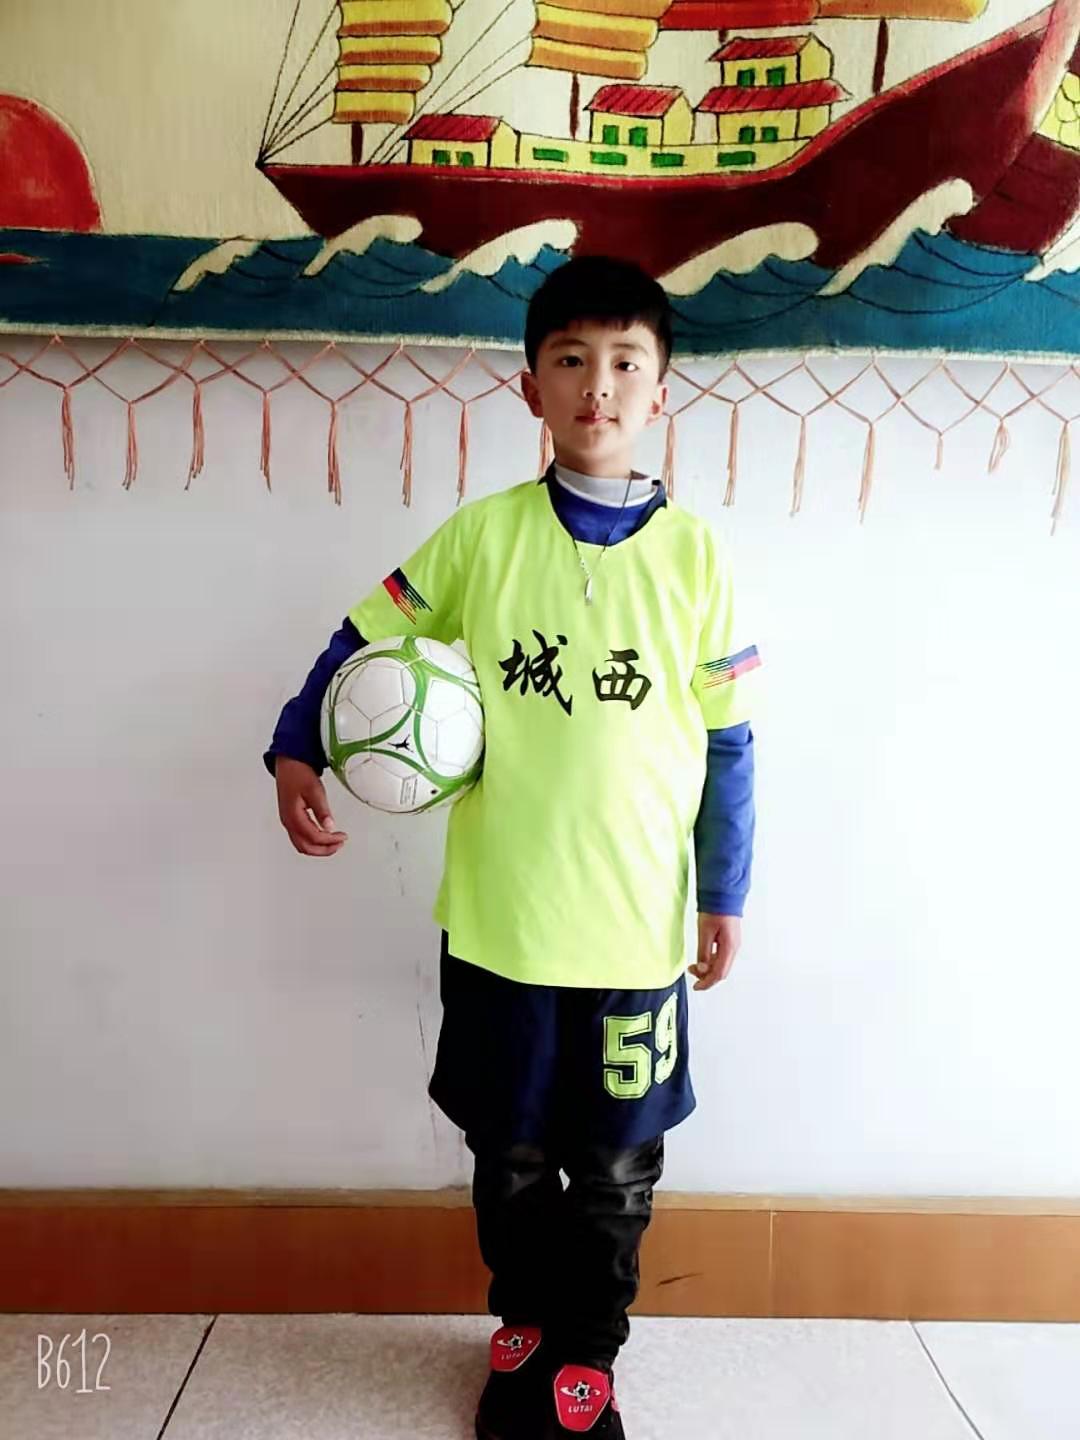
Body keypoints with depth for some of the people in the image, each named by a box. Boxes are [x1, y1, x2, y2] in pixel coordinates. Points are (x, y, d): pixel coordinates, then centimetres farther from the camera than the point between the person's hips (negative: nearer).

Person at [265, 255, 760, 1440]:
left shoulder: (695, 554, -5)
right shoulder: (482, 533, -5)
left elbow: (727, 740, 0)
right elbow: (363, 640, 4)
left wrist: (726, 896, 4)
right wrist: (295, 756, -9)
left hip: (636, 927, 0)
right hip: (498, 919, 1)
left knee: (616, 1166, 17)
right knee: (510, 1153, 19)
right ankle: (523, 1323, 48)